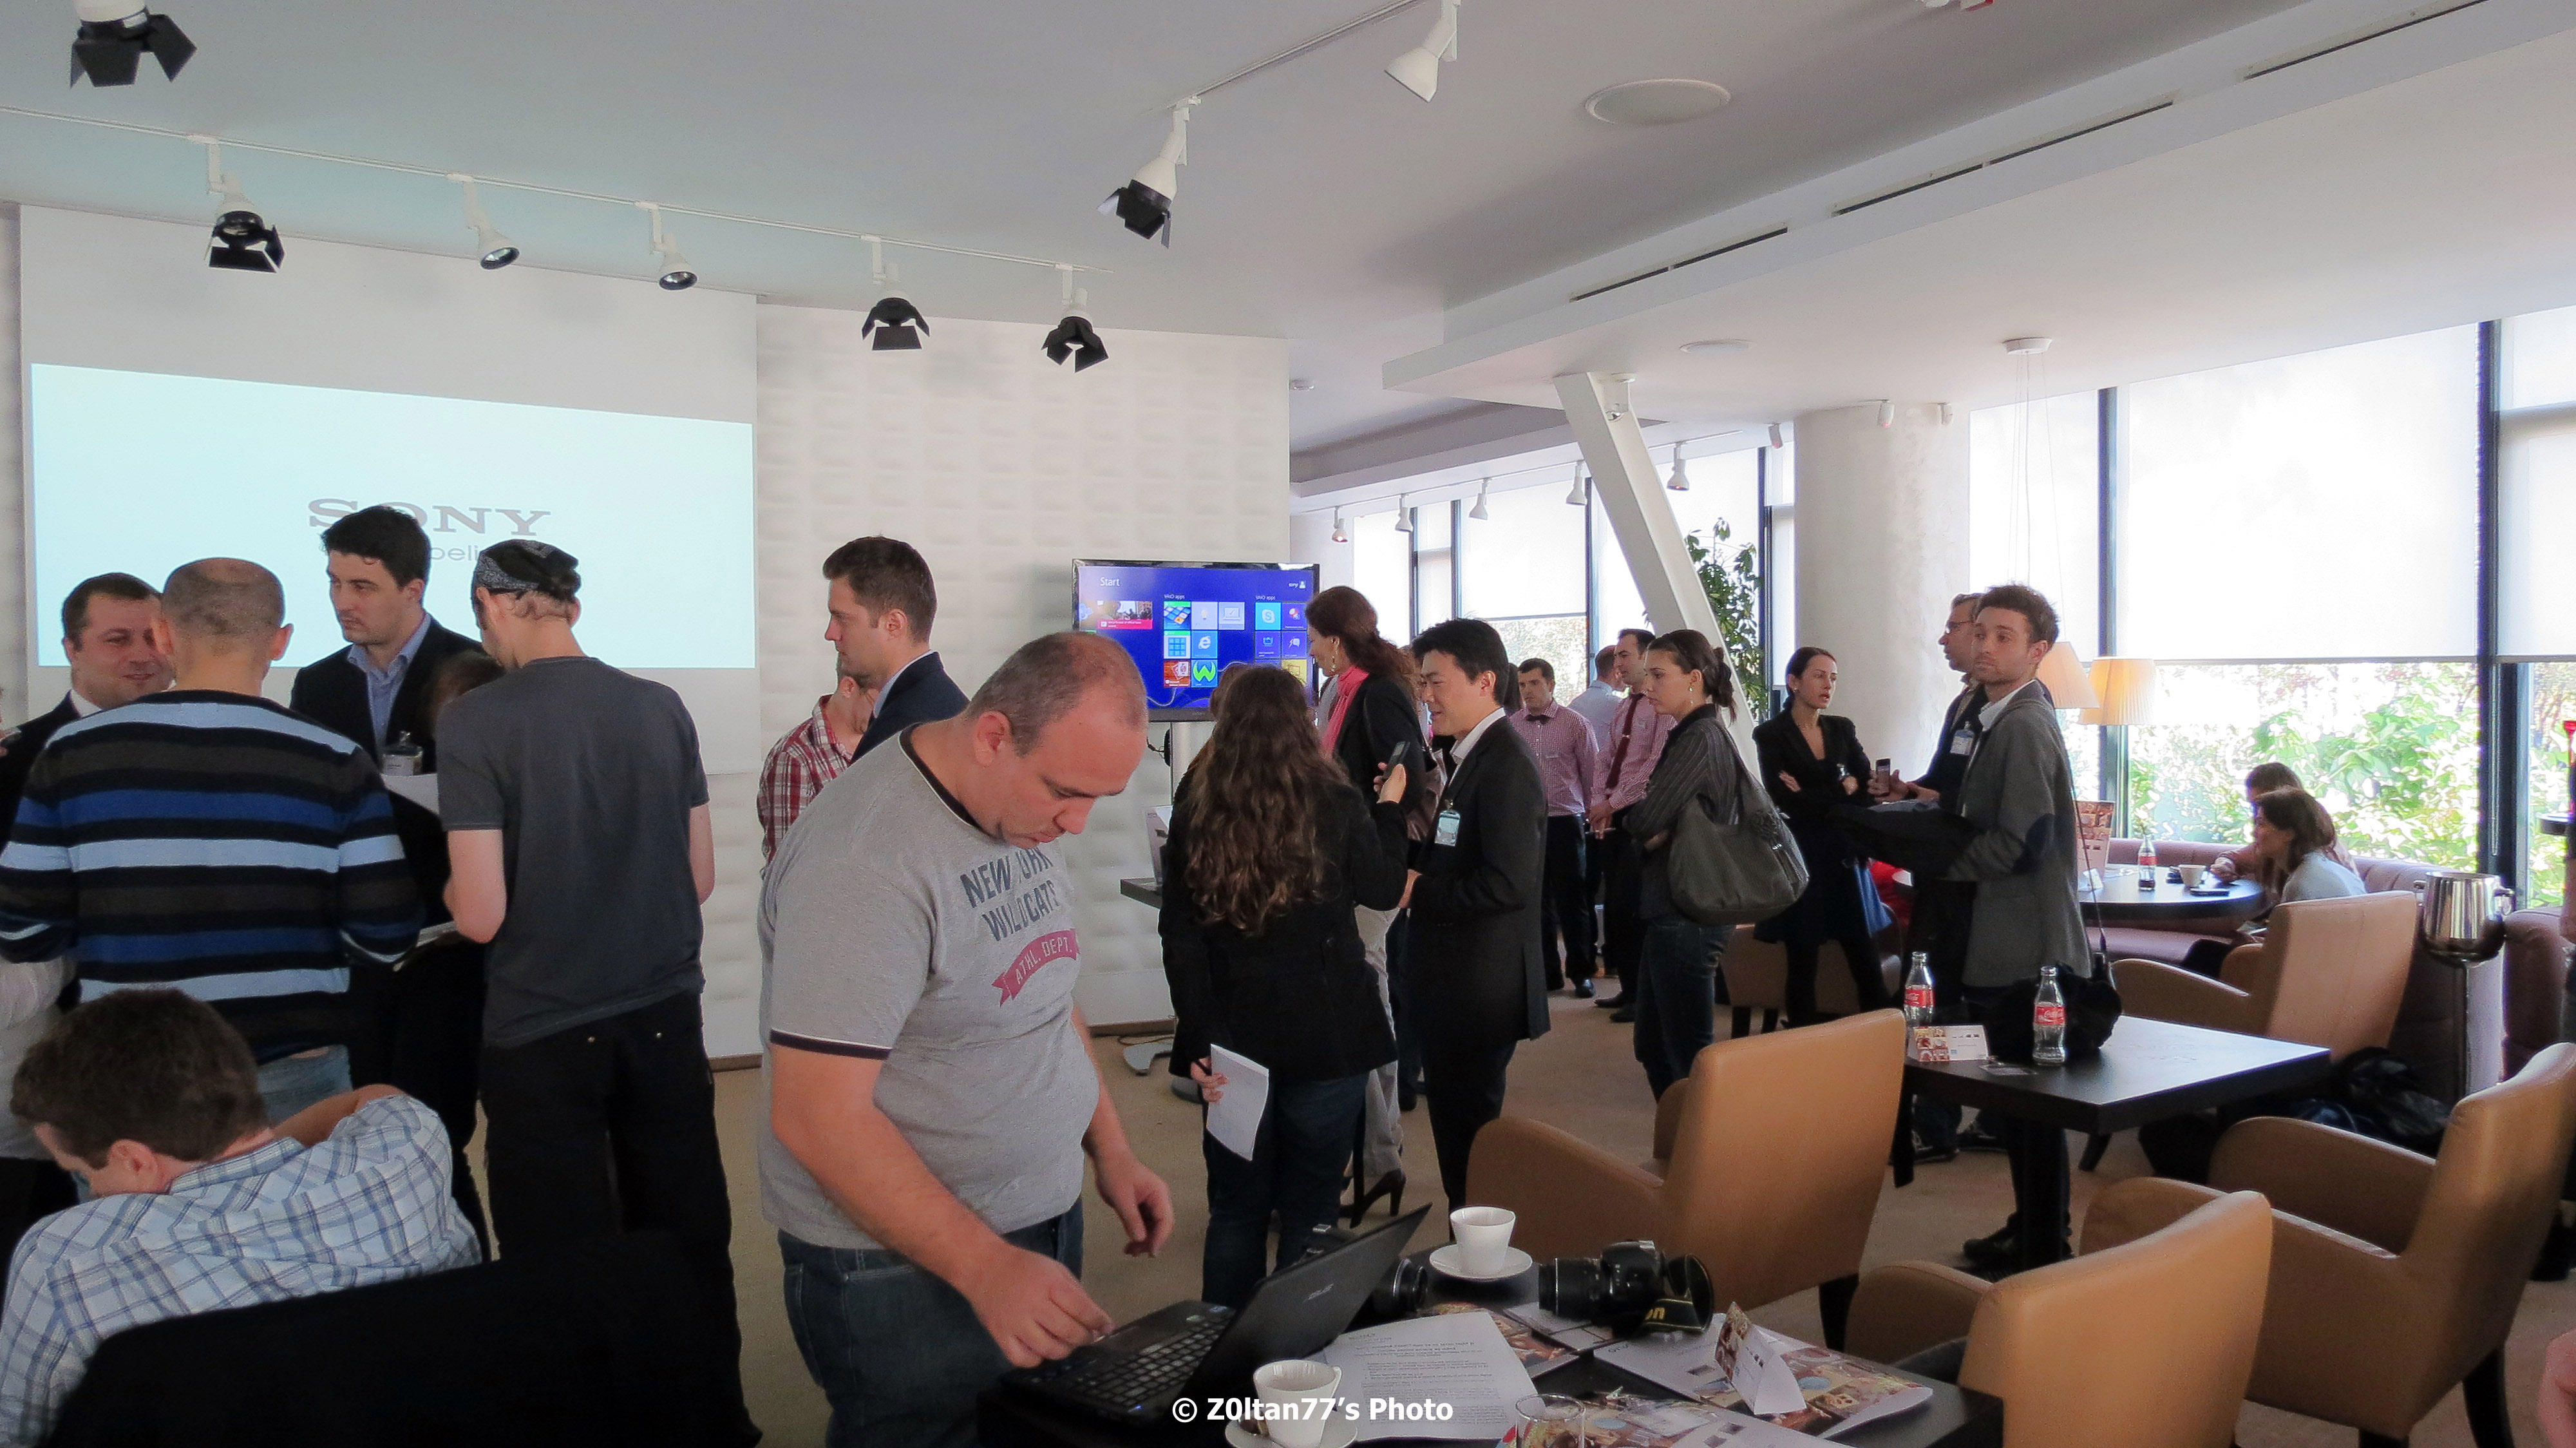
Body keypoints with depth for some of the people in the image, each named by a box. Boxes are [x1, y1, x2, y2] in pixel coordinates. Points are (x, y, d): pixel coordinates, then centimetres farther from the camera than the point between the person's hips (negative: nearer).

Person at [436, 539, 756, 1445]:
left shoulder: (475, 721, -12)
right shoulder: (662, 707, -2)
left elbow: (480, 915, -14)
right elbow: (699, 877, 4)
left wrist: (448, 890, 6)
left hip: (542, 1033, -4)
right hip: (663, 1016, 4)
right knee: (688, 1244, 16)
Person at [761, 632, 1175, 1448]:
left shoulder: (1021, 807, 1)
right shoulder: (870, 857, -25)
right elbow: (818, 1119, -26)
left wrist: (1111, 1150, 9)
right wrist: (985, 1267, -29)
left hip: (1040, 1226, 8)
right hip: (904, 1266, -8)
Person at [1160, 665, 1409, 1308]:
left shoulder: (1195, 808, -5)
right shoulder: (1334, 803, -9)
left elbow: (1179, 932, -7)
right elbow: (1385, 890, 6)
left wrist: (1201, 1034, -5)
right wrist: (1390, 808, 20)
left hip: (1233, 1035, 2)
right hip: (1325, 1031, -2)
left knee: (1235, 1208, 15)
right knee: (1309, 1208, 10)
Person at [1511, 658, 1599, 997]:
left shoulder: (1575, 723, -1)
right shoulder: (1510, 726, 5)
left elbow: (1590, 773, 2)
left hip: (1564, 820, -3)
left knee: (1572, 899, 2)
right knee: (1535, 900, 9)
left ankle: (1581, 972, 14)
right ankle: (1547, 971, 19)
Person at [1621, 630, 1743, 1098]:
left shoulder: (1700, 740, -16)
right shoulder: (1690, 735, 14)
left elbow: (1644, 821, -22)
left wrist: (1627, 813, 1)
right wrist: (1652, 827, -9)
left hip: (1685, 915, -10)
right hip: (1669, 907, 10)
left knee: (1688, 1052, -2)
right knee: (1653, 1045, 17)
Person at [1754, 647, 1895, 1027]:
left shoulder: (1842, 729, 11)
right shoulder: (1771, 735, -3)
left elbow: (1866, 786, 1)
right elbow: (1786, 800, -15)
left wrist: (1815, 797, -11)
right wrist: (1840, 791, -6)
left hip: (1845, 855, 4)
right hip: (1800, 858, -4)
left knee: (1866, 960, 3)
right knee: (1803, 963, 2)